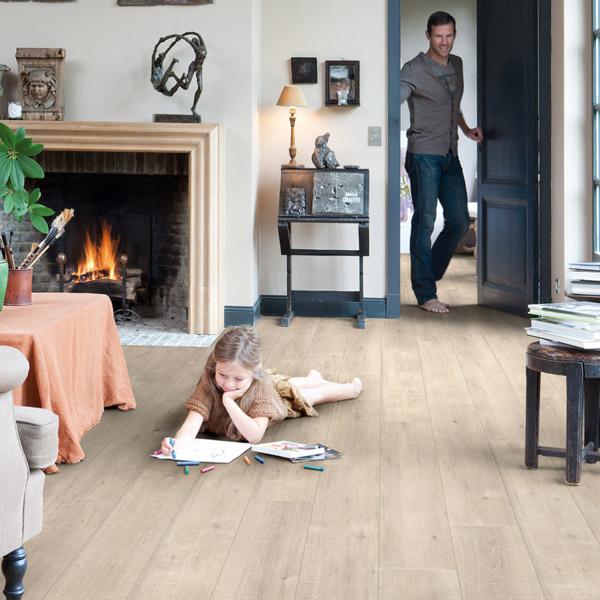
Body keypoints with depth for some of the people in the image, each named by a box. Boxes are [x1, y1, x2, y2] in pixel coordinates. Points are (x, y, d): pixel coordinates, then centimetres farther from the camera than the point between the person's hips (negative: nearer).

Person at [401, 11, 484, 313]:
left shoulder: (457, 65, 14)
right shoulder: (414, 69, -7)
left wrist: (466, 129, 14)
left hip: (451, 156, 7)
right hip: (424, 155, -7)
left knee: (459, 221, 4)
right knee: (424, 221, -6)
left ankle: (429, 274, 22)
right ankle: (425, 293, 0)